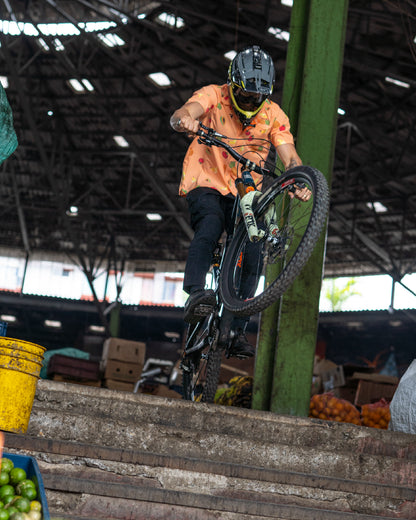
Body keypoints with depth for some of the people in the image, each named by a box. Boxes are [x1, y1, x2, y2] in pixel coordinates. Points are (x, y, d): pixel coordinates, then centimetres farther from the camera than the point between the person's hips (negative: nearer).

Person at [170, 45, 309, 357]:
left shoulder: (273, 115, -3)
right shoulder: (214, 96, -10)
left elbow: (291, 158, -13)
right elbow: (181, 115, -30)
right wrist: (185, 121, -56)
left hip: (244, 194, 3)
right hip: (206, 185, -3)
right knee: (209, 228, -33)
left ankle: (237, 330, -9)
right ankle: (195, 294, -46)